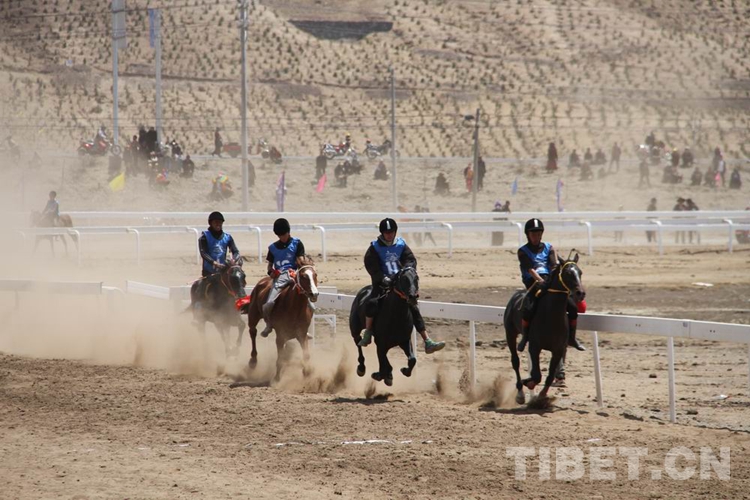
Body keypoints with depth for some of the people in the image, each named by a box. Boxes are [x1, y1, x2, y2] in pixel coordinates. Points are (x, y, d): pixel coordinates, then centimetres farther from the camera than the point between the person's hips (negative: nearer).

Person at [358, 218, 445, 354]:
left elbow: (411, 259, 1)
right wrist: (383, 279, -24)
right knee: (372, 303, -31)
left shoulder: (401, 244, 9)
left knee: (414, 309, -4)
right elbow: (371, 266, -11)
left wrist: (408, 269, -21)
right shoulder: (375, 248, -1)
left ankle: (428, 343, -4)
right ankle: (367, 334, -14)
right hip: (382, 284, -3)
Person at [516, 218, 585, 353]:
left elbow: (554, 264, 1)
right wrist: (541, 281, -26)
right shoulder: (523, 252, 7)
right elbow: (530, 269, -9)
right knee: (529, 309, -32)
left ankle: (571, 338, 4)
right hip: (533, 283, -3)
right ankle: (525, 336, -9)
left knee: (572, 306, -12)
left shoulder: (549, 248, 17)